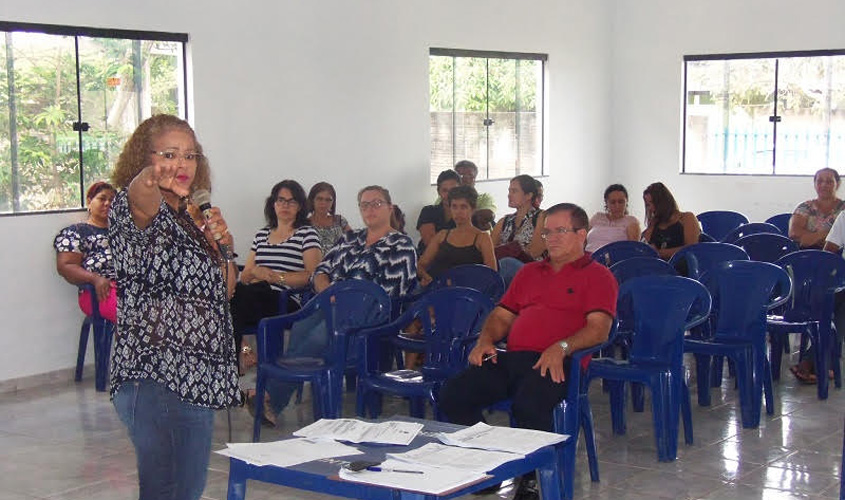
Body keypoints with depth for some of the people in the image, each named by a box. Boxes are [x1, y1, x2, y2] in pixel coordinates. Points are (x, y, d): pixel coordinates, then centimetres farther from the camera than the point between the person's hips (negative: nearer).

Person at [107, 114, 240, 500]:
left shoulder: (190, 218, 18)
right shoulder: (136, 208, -7)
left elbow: (222, 291, 23)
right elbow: (139, 198, -33)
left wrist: (221, 247, 5)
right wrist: (149, 179, -56)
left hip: (196, 378, 9)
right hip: (155, 378, -9)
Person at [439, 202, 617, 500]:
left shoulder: (597, 275, 10)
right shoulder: (529, 272, 31)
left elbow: (599, 328, -5)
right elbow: (502, 315, 30)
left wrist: (561, 347, -22)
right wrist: (486, 340, 7)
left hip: (555, 363, -6)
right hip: (510, 358, 6)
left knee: (528, 406, -38)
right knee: (452, 395, -18)